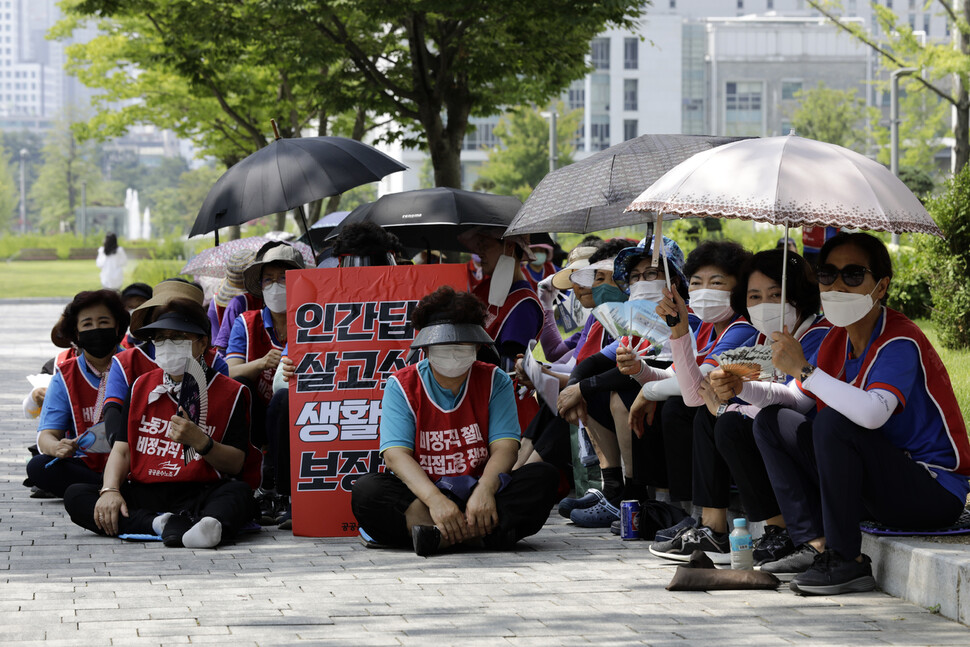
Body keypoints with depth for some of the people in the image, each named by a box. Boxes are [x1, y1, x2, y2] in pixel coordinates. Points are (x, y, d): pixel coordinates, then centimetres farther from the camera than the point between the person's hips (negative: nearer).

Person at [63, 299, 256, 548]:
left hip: (198, 496, -3)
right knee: (75, 496, -20)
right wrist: (110, 490, -10)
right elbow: (122, 450, 10)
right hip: (142, 495, 3)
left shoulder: (229, 392, 6)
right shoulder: (142, 386, 18)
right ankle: (162, 523, -39)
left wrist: (199, 441, -19)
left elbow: (236, 464, 0)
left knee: (239, 492, -33)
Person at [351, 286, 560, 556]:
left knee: (544, 476, -24)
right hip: (419, 497, -1)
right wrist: (434, 499, -31)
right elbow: (396, 454, -11)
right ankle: (482, 530, -43)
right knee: (366, 489, -29)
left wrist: (484, 490, -29)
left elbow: (505, 448, -6)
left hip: (478, 493, 1)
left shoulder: (494, 382, 7)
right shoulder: (402, 386, 2)